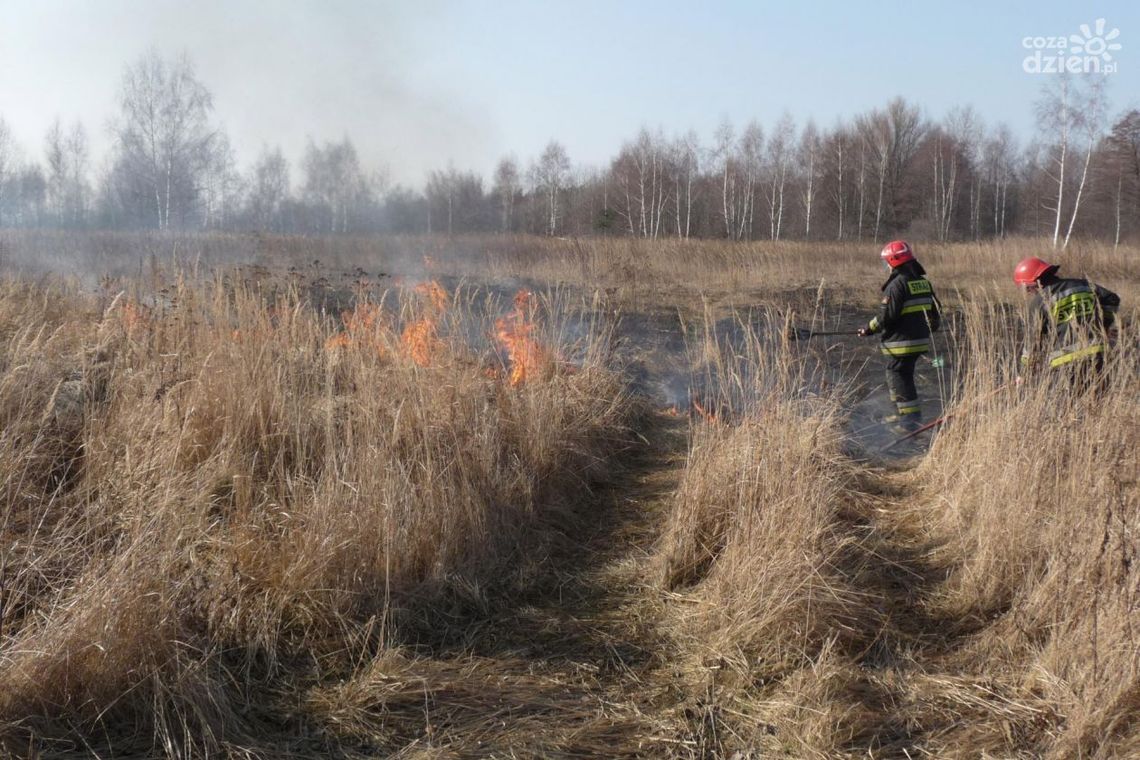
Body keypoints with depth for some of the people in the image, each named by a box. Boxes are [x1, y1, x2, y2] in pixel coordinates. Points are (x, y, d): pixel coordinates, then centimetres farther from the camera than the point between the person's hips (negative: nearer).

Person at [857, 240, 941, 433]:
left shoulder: (897, 284, -17)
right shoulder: (923, 281, 9)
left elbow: (886, 316, -20)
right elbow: (934, 311, 16)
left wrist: (869, 329, -7)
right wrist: (930, 328, 31)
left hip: (901, 342, -9)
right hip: (921, 339, 9)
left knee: (899, 378, -1)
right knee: (903, 375, 22)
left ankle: (910, 420, -2)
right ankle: (903, 412, 30)